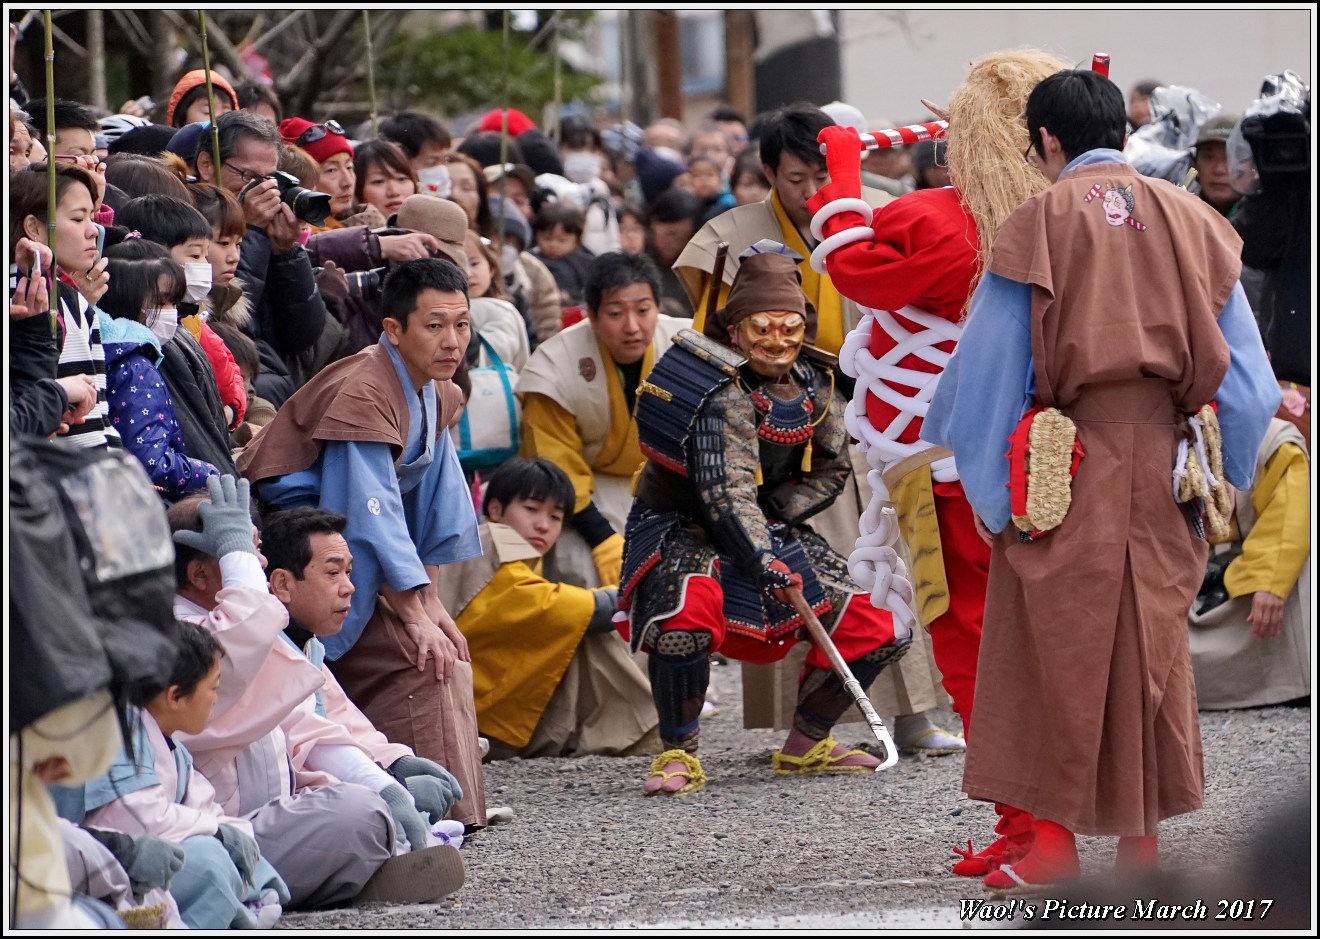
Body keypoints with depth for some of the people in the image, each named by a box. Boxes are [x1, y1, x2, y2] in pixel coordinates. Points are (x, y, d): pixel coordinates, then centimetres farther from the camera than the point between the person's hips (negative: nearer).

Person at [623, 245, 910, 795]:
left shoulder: (811, 388, 1)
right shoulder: (723, 394, -23)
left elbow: (831, 470, 10)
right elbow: (728, 491, -32)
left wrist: (775, 515, -7)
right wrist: (768, 564, -42)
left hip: (767, 530, 7)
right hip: (682, 529, -7)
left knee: (876, 623, -2)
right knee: (687, 607, -40)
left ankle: (806, 746, 14)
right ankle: (679, 756, -23)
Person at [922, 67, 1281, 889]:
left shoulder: (1040, 223, -3)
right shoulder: (1191, 221, 8)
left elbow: (989, 366, -2)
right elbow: (1242, 373, 9)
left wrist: (988, 490, 5)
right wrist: (1220, 479, 15)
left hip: (1070, 461, -3)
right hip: (1166, 465, 3)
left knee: (1059, 645, 2)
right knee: (1153, 642, 10)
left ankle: (1055, 837, -1)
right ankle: (1142, 834, 12)